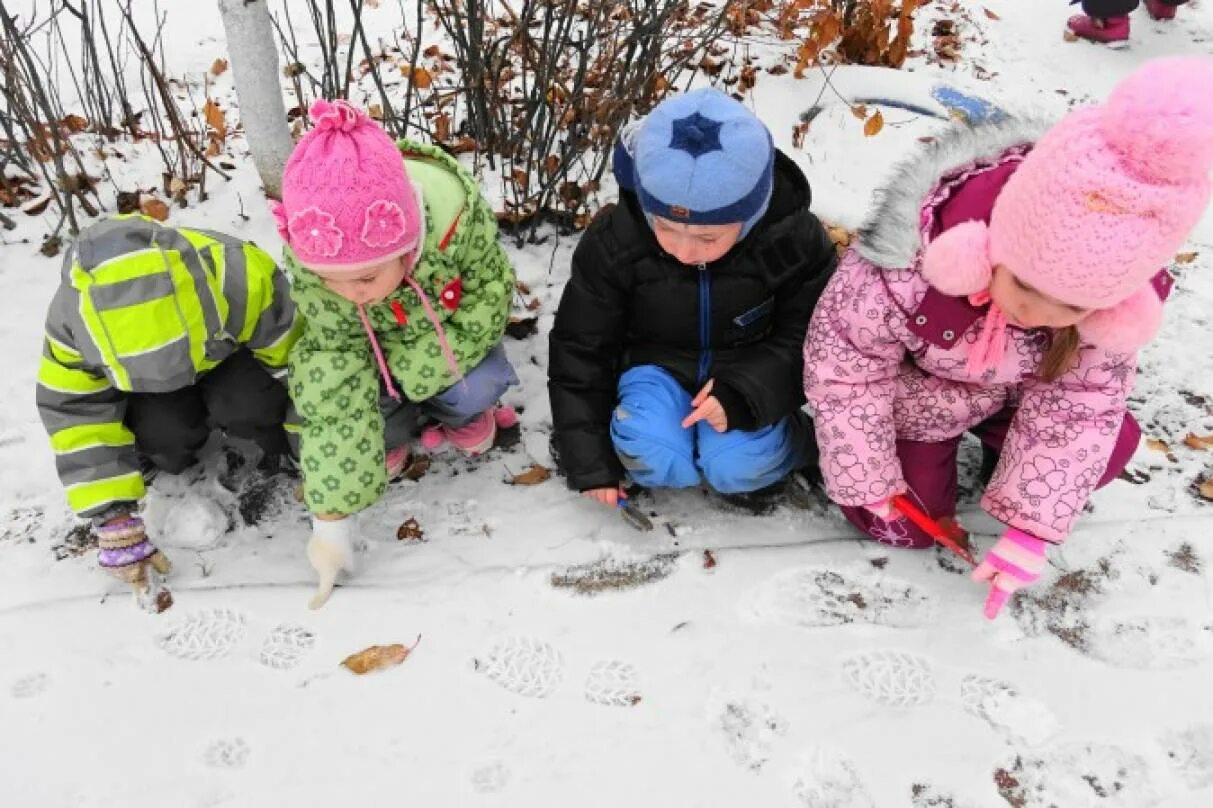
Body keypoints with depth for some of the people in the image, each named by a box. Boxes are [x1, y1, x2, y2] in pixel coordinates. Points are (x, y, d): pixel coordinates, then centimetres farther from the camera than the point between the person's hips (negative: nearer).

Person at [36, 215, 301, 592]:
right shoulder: (71, 319, -33)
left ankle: (281, 453, -3)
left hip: (233, 355, -1)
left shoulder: (244, 279, -40)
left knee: (244, 401, -33)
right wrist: (114, 520, -26)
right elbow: (78, 416, -23)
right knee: (158, 428, -29)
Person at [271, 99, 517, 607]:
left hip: (445, 336, 0)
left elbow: (487, 297, -22)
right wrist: (333, 513, -36)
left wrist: (413, 367, -31)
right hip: (369, 347, 1)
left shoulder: (456, 213, -40)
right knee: (316, 393, -27)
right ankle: (396, 427, 5)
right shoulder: (311, 263, -36)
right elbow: (332, 374, -34)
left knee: (479, 388, -28)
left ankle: (462, 412, 9)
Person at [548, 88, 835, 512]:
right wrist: (590, 458, -9)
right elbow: (580, 351, -10)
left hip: (747, 372, 1)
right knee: (654, 457, -30)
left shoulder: (795, 242, -21)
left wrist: (744, 395, -32)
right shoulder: (613, 244, -19)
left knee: (737, 466, -27)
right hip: (658, 368, 0)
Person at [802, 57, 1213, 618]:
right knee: (907, 525, -5)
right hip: (916, 390, -3)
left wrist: (1032, 528, -20)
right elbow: (844, 366, -26)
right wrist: (867, 482, -16)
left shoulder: (1112, 302, -31)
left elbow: (1080, 406, -19)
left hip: (1019, 390, 3)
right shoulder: (907, 266, -42)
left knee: (1108, 446, -10)